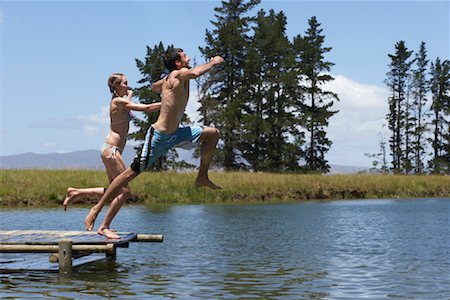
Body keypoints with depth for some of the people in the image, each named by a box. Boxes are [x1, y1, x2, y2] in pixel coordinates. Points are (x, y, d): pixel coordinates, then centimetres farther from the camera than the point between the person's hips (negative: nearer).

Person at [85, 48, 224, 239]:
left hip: (175, 134, 10)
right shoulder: (179, 74, -13)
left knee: (212, 134, 12)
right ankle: (94, 212, -3)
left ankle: (202, 178, 14)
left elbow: (154, 87, 33)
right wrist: (213, 62, -21)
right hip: (158, 136, -10)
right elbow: (194, 73, -37)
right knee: (131, 173, -8)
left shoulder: (169, 79, 12)